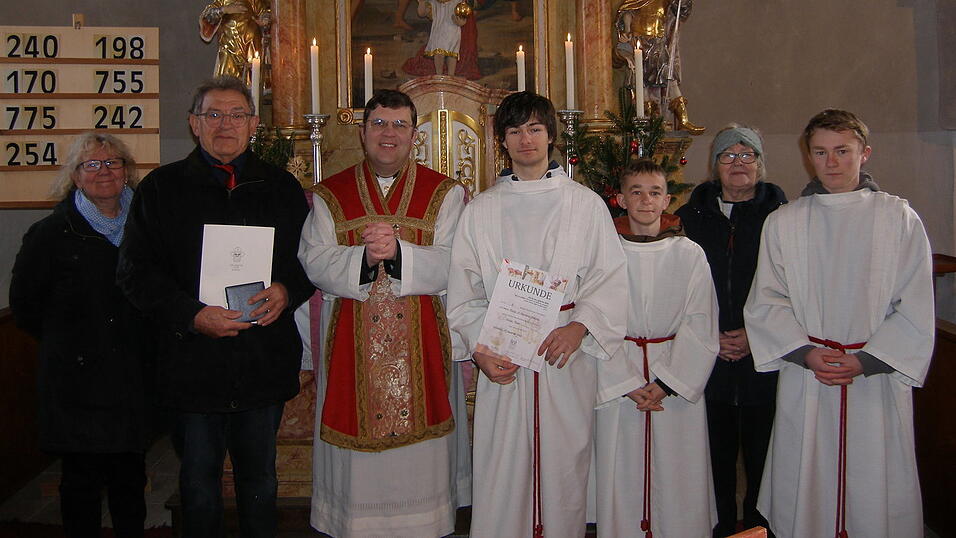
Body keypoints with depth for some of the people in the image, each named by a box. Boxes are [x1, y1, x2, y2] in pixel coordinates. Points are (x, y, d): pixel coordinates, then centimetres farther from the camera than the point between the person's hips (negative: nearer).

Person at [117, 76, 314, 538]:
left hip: (266, 364, 2)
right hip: (194, 364, -1)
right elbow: (135, 270, -3)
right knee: (199, 482, 12)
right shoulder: (162, 187, 2)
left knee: (260, 480, 16)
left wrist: (288, 290, -12)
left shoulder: (282, 187, 8)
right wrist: (191, 315, -17)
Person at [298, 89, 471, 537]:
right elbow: (315, 263, -4)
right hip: (352, 346, 1)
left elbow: (453, 265, -7)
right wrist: (364, 256, -21)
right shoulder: (330, 195, 8)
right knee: (357, 463, 6)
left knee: (420, 460, 5)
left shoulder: (445, 193, 5)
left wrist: (398, 251, -21)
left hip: (423, 346, 0)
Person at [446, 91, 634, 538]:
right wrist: (479, 348, -7)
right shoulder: (480, 210, 9)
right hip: (502, 362, 1)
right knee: (501, 472, 1)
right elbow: (463, 292, 6)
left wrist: (579, 326, -14)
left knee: (564, 467, 5)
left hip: (568, 359, 0)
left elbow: (610, 280, 1)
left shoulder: (586, 204, 7)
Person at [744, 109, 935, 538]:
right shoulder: (783, 222, 6)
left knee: (877, 492, 5)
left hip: (878, 379, -1)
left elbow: (916, 310, -2)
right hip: (804, 380, 1)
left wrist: (865, 361, -11)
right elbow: (765, 302, 2)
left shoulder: (899, 218, 2)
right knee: (804, 487, 7)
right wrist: (805, 353, -11)